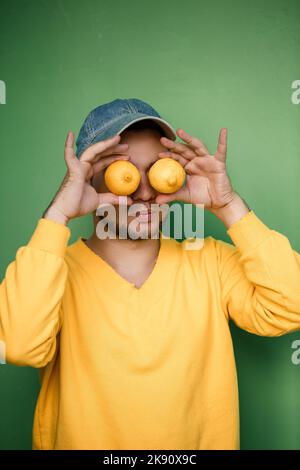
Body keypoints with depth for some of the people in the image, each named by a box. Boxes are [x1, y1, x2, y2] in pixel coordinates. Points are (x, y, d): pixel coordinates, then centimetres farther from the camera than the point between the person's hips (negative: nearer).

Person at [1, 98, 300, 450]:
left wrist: (228, 206, -17)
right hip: (83, 439, -1)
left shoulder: (211, 261, -2)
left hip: (203, 440, 2)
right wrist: (58, 214, -27)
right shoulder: (56, 272, -9)